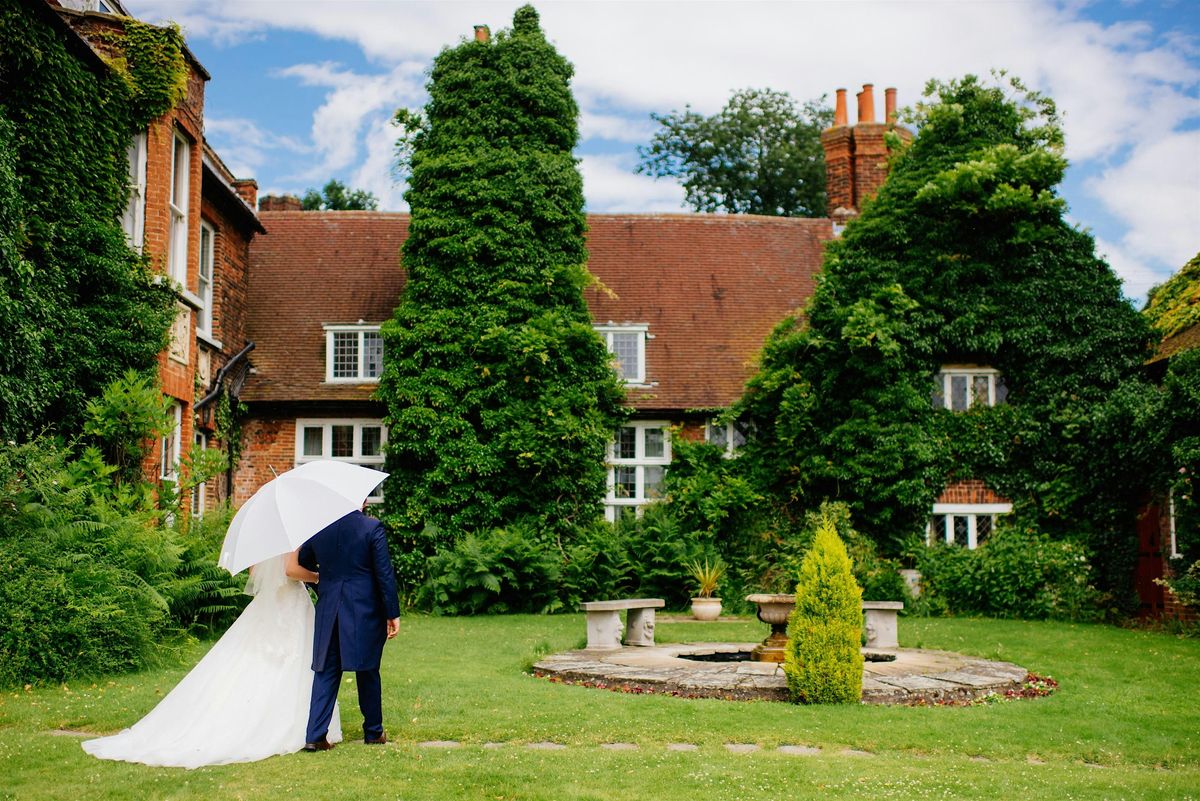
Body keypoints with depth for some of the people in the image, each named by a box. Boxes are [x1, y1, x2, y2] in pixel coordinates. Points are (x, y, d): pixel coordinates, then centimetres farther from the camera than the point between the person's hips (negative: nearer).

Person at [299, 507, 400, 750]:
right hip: (365, 611, -2)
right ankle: (373, 732, 23)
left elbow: (303, 562, 15)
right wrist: (393, 614, -4)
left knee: (326, 672, 8)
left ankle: (315, 735, 2)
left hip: (328, 611, 3)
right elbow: (384, 573, -10)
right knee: (367, 672, 10)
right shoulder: (372, 527, -11)